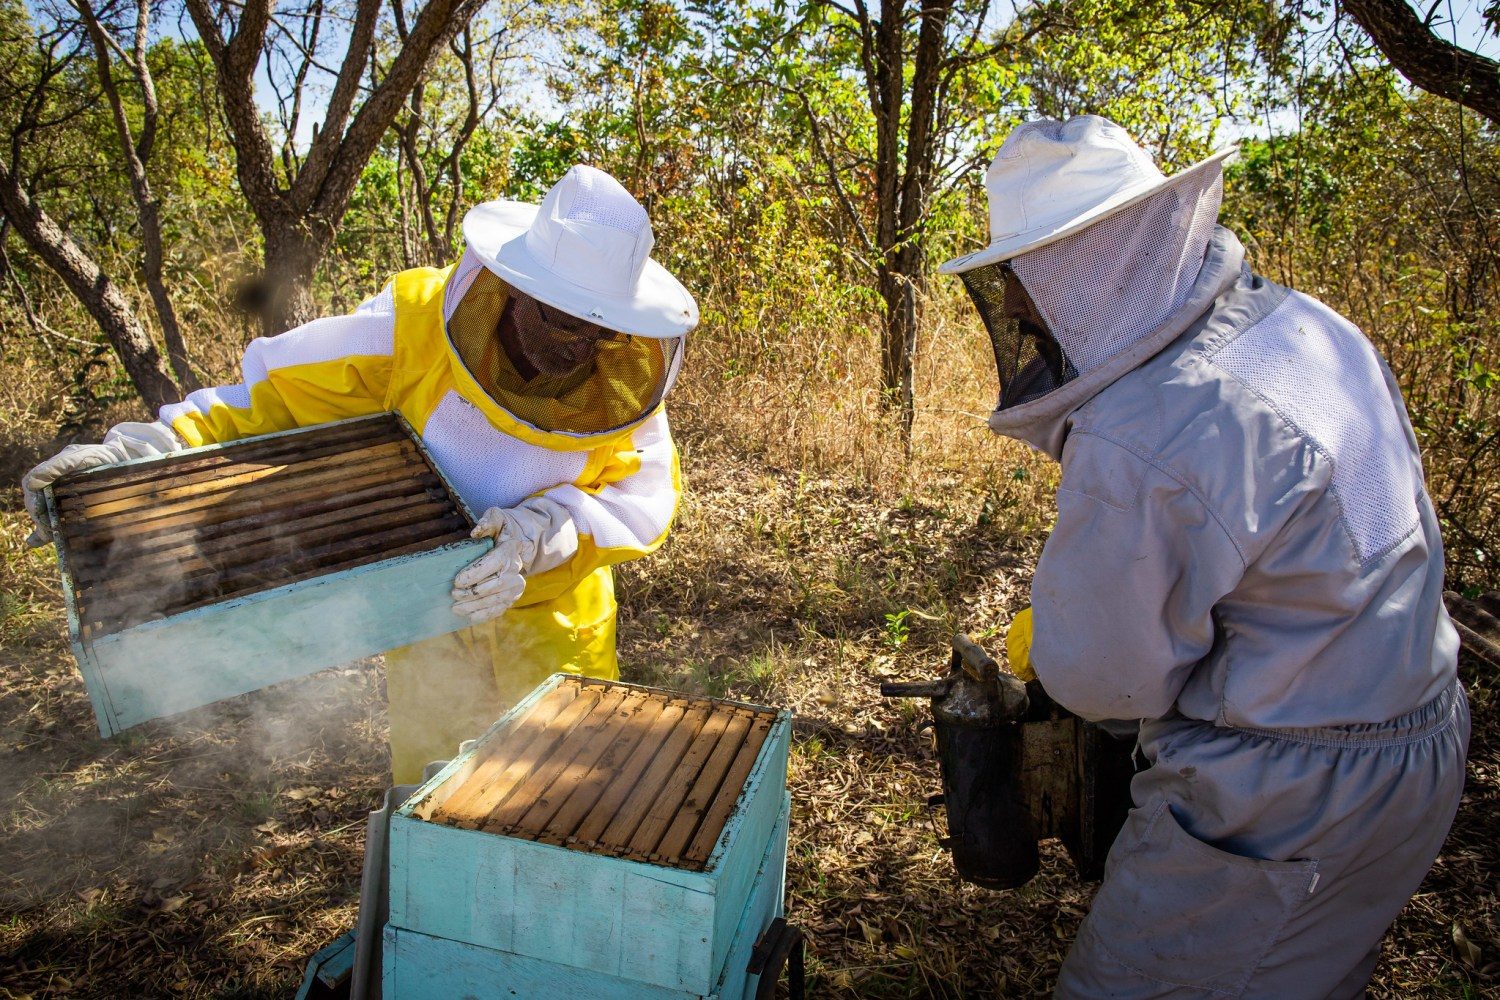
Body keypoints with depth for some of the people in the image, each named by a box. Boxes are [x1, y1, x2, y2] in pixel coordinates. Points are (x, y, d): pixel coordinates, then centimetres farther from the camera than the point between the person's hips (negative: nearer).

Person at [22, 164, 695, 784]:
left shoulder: (627, 370, -16)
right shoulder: (415, 324, -21)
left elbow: (646, 490, -20)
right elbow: (272, 396, -15)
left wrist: (546, 534, -38)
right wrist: (148, 449, -28)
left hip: (555, 611, 1)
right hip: (428, 603, 0)